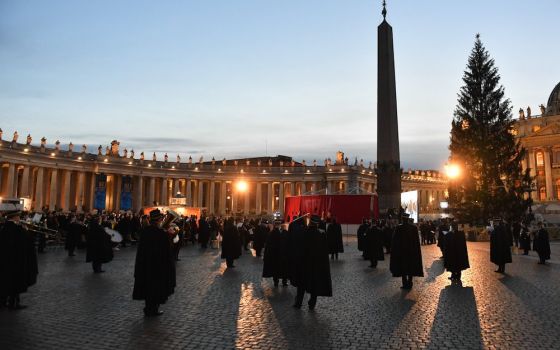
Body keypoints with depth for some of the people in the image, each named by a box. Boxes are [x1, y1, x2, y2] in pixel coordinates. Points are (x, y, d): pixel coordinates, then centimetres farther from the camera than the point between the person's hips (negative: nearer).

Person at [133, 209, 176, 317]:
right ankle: (153, 309, 21)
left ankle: (149, 309, 30)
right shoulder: (163, 233, -21)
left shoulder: (144, 232, -5)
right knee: (157, 286, 11)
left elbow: (140, 249, 3)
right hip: (159, 264, -5)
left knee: (148, 285, 18)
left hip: (146, 264, 5)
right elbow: (167, 252, -17)